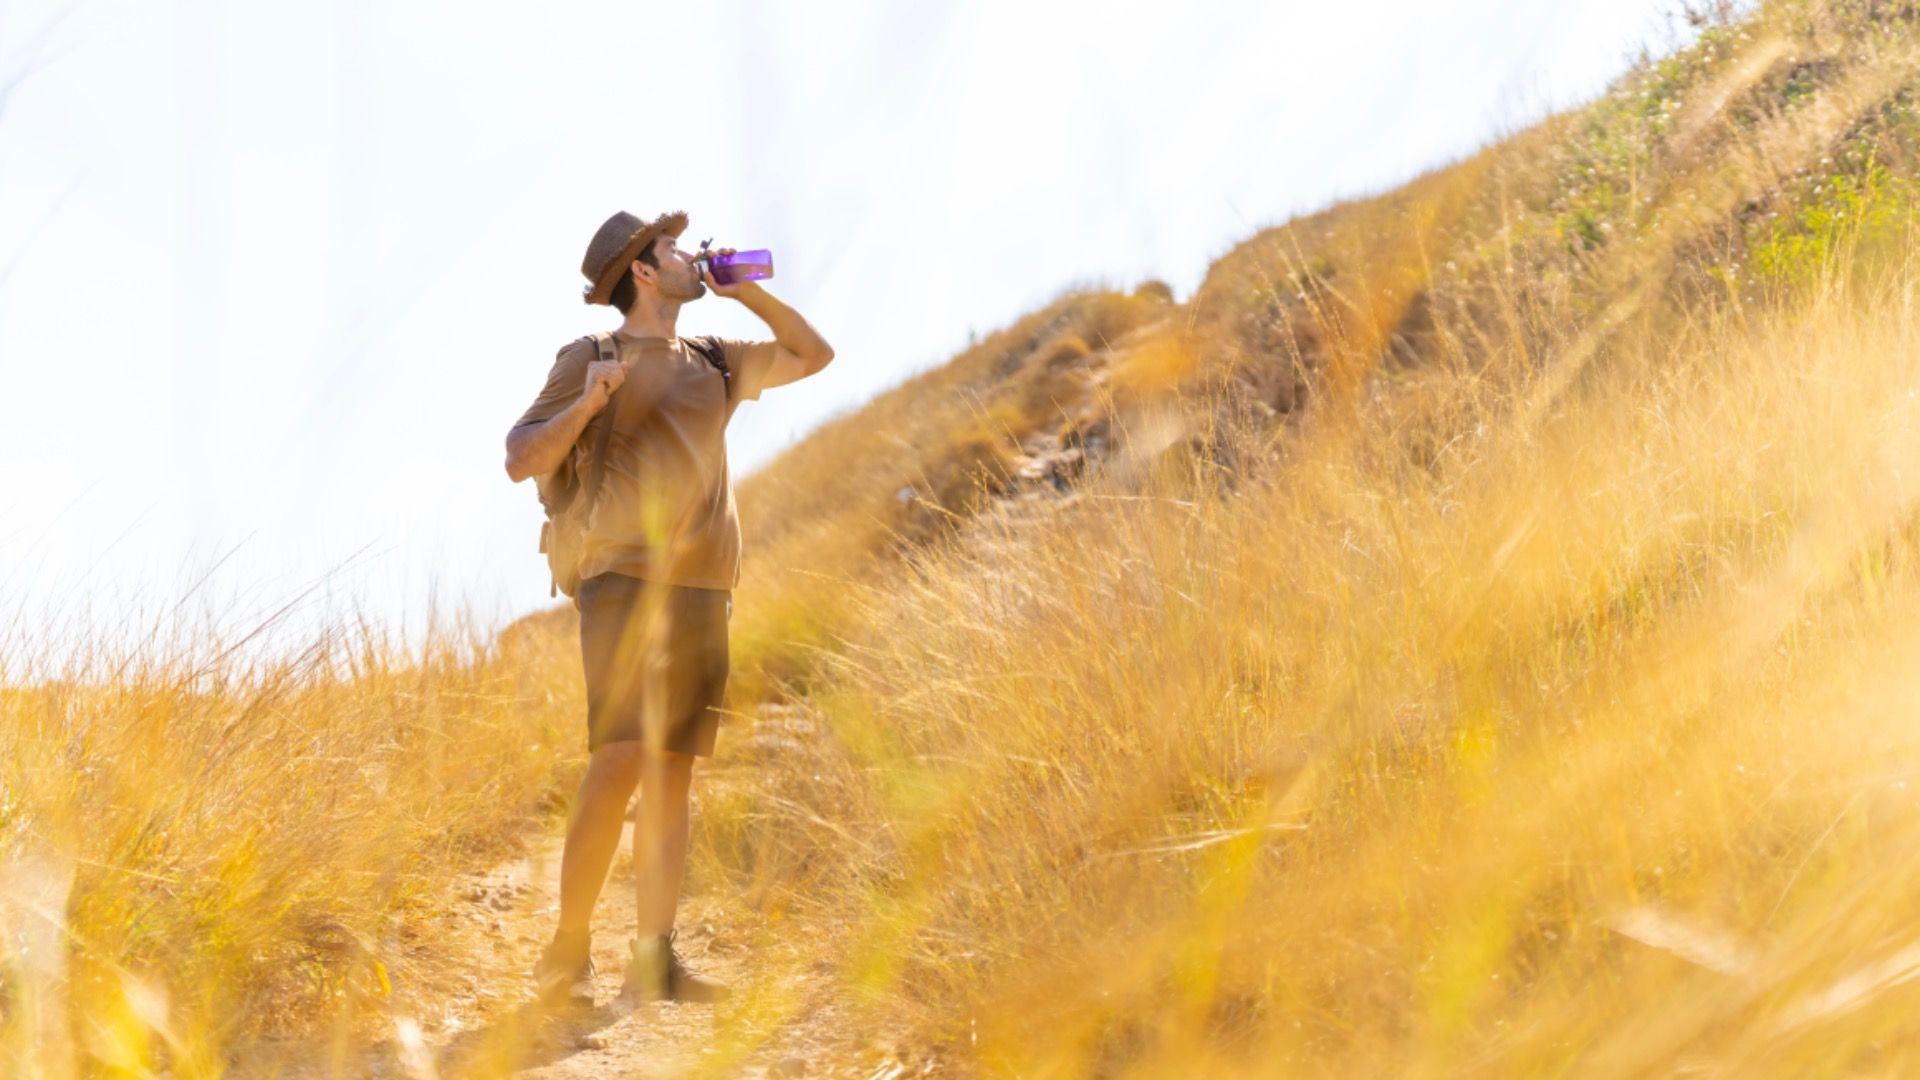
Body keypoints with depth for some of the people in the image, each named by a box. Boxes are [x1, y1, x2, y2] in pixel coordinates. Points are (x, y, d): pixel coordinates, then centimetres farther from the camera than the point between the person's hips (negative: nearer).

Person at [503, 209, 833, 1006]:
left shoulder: (713, 364, 21)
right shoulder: (591, 358, 4)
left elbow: (813, 356, 31)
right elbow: (522, 460, -1)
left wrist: (747, 291, 19)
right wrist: (585, 405, -18)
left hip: (702, 589, 6)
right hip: (626, 579, -6)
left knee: (673, 769, -1)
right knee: (621, 761, -16)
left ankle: (653, 961, -4)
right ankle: (567, 956, -8)